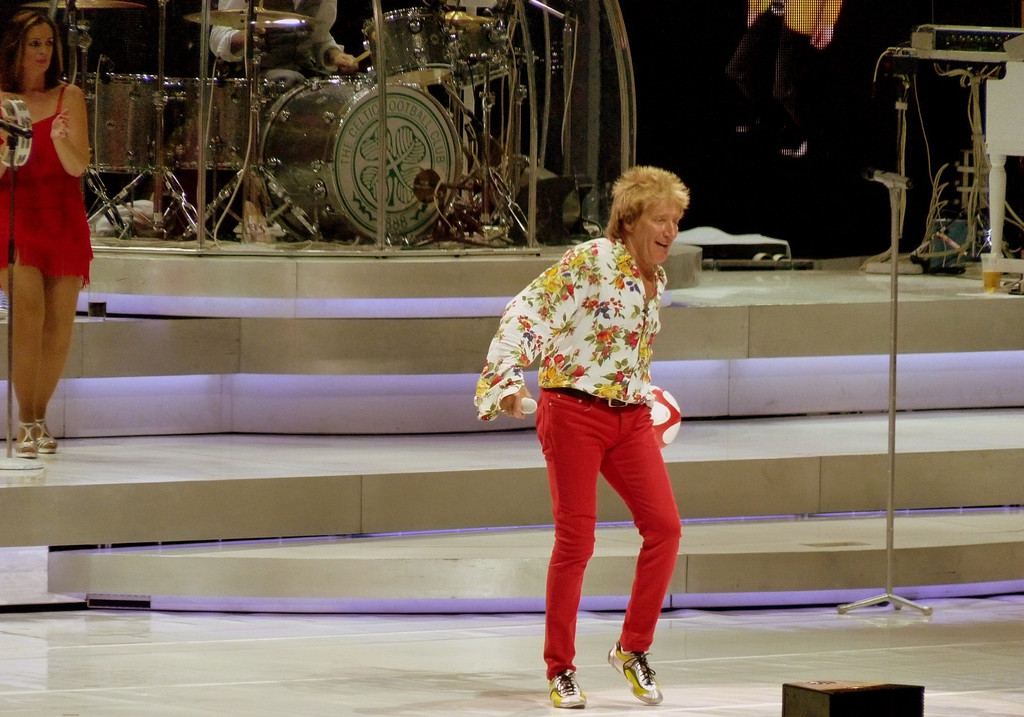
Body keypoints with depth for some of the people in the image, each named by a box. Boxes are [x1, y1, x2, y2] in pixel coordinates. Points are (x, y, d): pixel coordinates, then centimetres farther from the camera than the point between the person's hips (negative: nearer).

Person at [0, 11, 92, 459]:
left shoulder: (69, 98, 4)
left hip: (63, 220, 2)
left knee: (59, 331, 4)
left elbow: (77, 167, -4)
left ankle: (39, 418, 21)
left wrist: (60, 139, -24)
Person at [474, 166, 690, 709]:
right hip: (573, 411, -7)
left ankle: (633, 649, 8)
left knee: (664, 526, -7)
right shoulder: (591, 261, -10)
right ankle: (560, 670, 7)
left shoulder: (655, 279, 12)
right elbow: (527, 312, -14)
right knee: (575, 541, -5)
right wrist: (511, 377, -23)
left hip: (629, 419, 7)